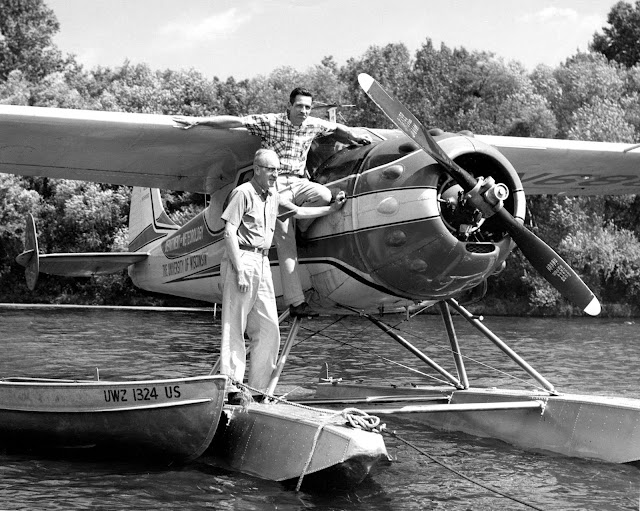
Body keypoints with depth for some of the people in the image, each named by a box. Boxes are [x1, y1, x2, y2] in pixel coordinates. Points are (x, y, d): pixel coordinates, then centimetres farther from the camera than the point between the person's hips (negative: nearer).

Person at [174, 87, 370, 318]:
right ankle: (295, 301, -8)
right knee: (286, 243, -8)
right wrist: (198, 121, -13)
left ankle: (299, 224, 0)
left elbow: (337, 127, 28)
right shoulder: (271, 122, -5)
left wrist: (355, 138, 36)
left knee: (324, 194, -31)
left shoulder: (313, 125, 8)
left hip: (298, 182, 4)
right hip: (276, 185, -4)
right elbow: (235, 121, -9)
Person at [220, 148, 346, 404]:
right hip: (243, 260, -8)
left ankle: (257, 389, 13)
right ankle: (231, 389, -6)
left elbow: (299, 212, 34)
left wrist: (332, 208, 36)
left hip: (263, 263, 8)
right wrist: (239, 270, -19)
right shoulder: (243, 193, -6)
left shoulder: (273, 196, 17)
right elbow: (229, 232, -12)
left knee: (269, 330, 6)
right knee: (234, 328, -6)